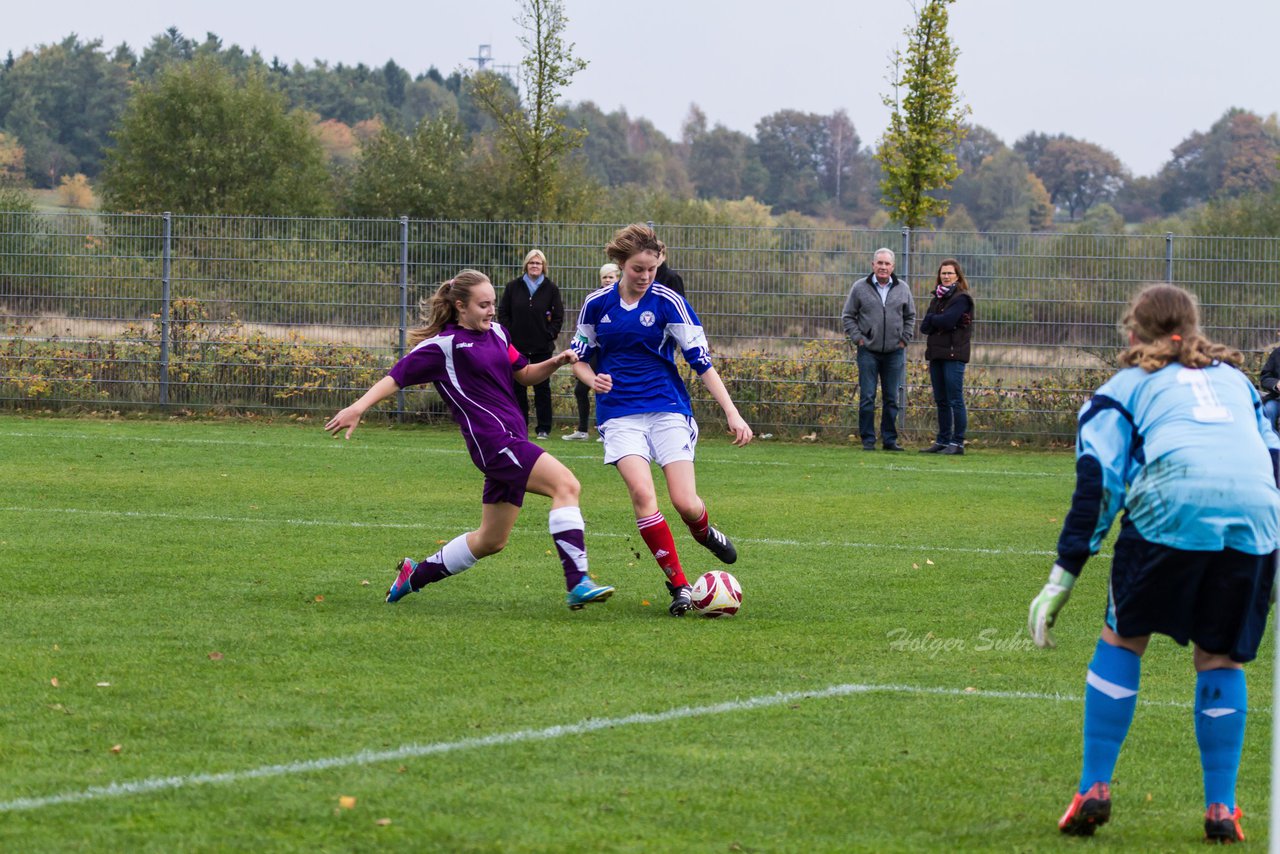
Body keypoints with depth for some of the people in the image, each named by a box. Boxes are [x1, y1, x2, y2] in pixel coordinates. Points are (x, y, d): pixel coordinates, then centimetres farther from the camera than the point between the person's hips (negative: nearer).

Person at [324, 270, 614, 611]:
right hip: (492, 439, -9)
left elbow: (524, 375, 25)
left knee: (491, 540, 16)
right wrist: (358, 407, -15)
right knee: (566, 484, -25)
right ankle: (578, 584, -32)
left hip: (513, 439, 9)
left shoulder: (497, 333, 15)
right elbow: (398, 376, -5)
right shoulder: (444, 345, -6)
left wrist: (554, 363, 6)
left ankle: (416, 574, 33)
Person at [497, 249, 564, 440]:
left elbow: (558, 315, 6)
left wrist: (550, 334, -4)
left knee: (542, 387, 2)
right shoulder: (513, 287, 3)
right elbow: (503, 312, 7)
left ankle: (543, 428, 7)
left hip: (542, 347, -1)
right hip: (517, 345, 1)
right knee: (517, 386, 4)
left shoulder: (551, 288, 1)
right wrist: (508, 334, -3)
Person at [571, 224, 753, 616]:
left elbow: (702, 362, -5)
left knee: (685, 503, -10)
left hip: (668, 409, -1)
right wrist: (593, 379, -9)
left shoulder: (669, 302, -5)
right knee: (641, 491, -22)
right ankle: (678, 585, -13)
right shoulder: (597, 304, 3)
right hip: (619, 413, 1)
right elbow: (579, 358, 15)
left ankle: (704, 532, 30)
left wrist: (732, 413, -13)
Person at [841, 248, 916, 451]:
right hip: (868, 351, -2)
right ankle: (868, 440, 2)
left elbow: (910, 316, 18)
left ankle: (890, 438, 13)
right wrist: (858, 339, -3)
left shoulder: (902, 289, 7)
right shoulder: (860, 288, 1)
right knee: (867, 397, -3)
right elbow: (848, 316, 7)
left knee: (892, 398, 5)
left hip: (894, 352, 2)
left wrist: (904, 339, 8)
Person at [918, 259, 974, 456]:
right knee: (941, 401, 11)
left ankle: (957, 443, -7)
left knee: (955, 400, -8)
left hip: (954, 354, -8)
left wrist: (931, 319, -1)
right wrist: (938, 322, -10)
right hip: (936, 354, 8)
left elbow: (947, 320, -19)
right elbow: (924, 327, 8)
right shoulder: (937, 299, 18)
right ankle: (943, 441, 17)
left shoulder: (961, 298, -5)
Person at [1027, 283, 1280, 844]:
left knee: (1122, 641, 14)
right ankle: (1221, 808, 11)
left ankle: (1094, 789, 8)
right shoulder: (1235, 379, 34)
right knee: (1220, 659, 16)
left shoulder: (1127, 385, 23)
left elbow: (1097, 482, 12)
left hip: (1171, 508, -3)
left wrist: (1063, 578, 11)